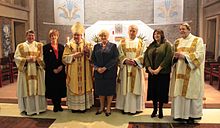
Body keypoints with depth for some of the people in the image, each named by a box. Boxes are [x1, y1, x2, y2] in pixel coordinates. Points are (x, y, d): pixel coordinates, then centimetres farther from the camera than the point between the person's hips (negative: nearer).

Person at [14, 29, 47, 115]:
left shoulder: (40, 45, 8)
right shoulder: (20, 46, 9)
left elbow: (43, 57, 1)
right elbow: (17, 57, 1)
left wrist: (36, 59, -17)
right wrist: (26, 59, -15)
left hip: (37, 71, 0)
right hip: (25, 71, 0)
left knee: (37, 89, 2)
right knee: (27, 89, 0)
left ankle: (39, 107, 12)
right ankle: (28, 108, 9)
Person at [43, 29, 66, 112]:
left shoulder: (61, 47, 11)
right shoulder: (46, 47, 2)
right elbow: (46, 61, -4)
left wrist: (61, 66, -10)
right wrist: (53, 69, -10)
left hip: (61, 71, 3)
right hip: (51, 72, -2)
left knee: (60, 88, 5)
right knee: (53, 89, 2)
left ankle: (59, 104, 18)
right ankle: (55, 105, 15)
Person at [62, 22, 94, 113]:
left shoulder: (87, 44, 7)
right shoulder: (69, 45, 4)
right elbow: (64, 58, -2)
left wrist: (88, 52, -15)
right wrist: (73, 55, -16)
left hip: (84, 72, 1)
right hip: (73, 72, 0)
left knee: (84, 86, 3)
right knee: (73, 87, 3)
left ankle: (84, 105, 15)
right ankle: (74, 106, 15)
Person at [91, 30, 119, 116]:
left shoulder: (113, 46, 1)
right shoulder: (96, 46, 11)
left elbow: (115, 59, -9)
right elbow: (93, 58, 6)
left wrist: (105, 67, -16)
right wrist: (97, 68, -10)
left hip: (110, 72, -3)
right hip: (98, 72, 3)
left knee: (109, 89, 3)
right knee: (100, 89, 9)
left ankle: (108, 108, 15)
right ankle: (101, 107, 22)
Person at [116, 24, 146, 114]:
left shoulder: (140, 43, 7)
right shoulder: (122, 42, 9)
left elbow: (143, 55, 0)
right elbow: (119, 54, 3)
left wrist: (135, 61, -15)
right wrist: (125, 60, -14)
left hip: (136, 68, 0)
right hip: (125, 68, 1)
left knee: (135, 87, 2)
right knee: (125, 87, 3)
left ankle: (135, 107, 10)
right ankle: (125, 107, 12)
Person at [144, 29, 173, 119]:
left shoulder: (167, 44, 0)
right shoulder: (151, 46, 14)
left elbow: (168, 57, -11)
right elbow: (146, 57, 6)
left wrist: (158, 69, -16)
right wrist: (149, 68, -9)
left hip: (163, 72, -4)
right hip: (152, 72, 4)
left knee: (161, 91, 2)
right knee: (153, 90, 7)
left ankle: (160, 110, 15)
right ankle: (155, 110, 19)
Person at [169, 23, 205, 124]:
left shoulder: (197, 40, 2)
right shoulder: (177, 42, 16)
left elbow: (199, 55, -10)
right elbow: (173, 56, 19)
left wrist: (184, 56, -20)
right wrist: (175, 56, -5)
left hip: (191, 72, -4)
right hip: (179, 71, 5)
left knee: (190, 92, -3)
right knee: (179, 93, 4)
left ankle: (191, 115, 9)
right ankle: (180, 114, 13)